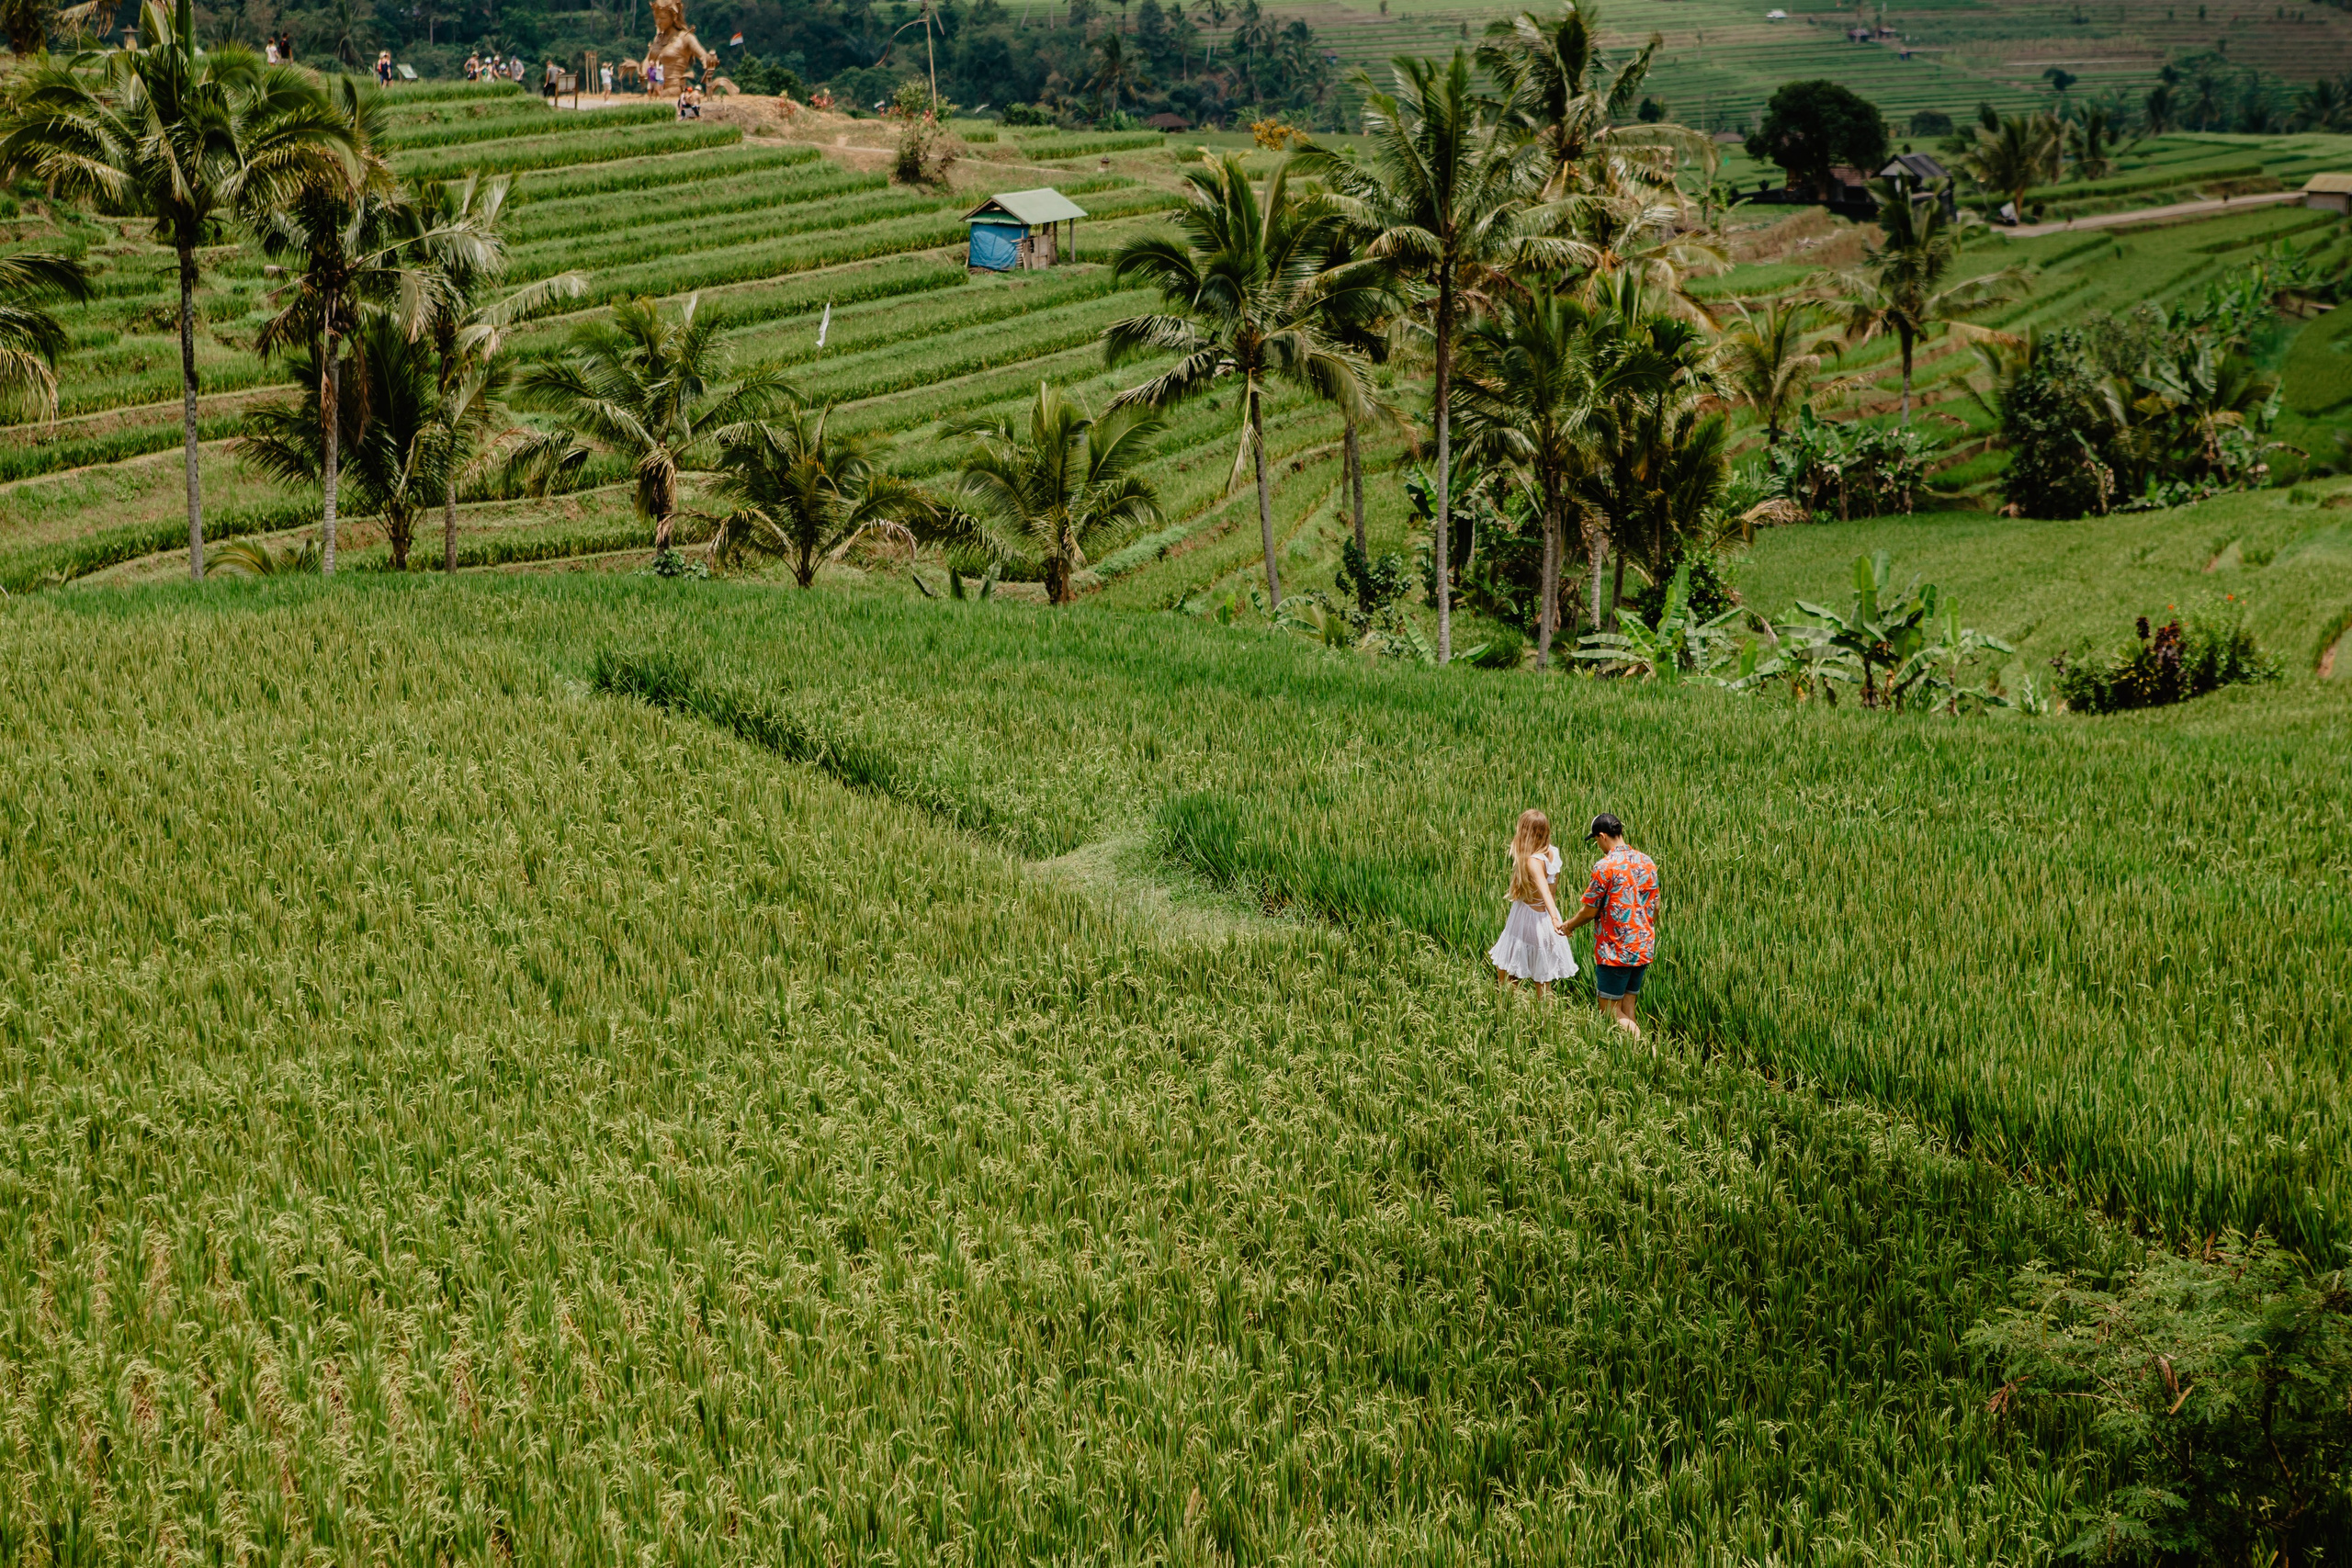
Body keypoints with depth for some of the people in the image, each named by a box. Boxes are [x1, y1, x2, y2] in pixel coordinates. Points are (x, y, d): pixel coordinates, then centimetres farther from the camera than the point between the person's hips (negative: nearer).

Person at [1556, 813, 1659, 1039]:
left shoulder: (1605, 867, -15)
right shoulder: (1648, 863, 5)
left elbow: (1590, 911, -10)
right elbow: (1655, 908, 14)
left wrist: (1569, 926, 8)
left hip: (1615, 951, -7)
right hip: (1644, 949, 7)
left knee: (1611, 1011, 2)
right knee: (1627, 1011, 13)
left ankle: (1632, 1032, -21)